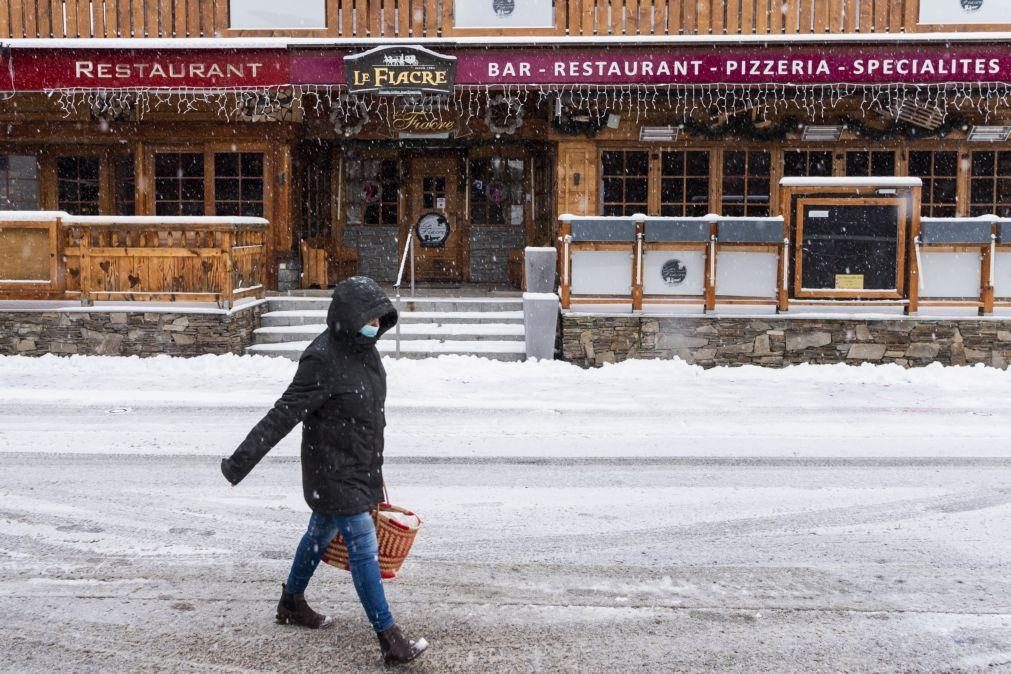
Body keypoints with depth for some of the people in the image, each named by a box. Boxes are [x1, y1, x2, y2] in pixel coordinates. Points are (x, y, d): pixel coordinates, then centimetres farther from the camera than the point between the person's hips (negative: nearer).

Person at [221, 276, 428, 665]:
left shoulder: (363, 350, 3)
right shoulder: (322, 360, -24)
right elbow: (283, 415, -25)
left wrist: (373, 468, 24)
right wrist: (241, 461, -26)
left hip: (359, 467, 9)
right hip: (332, 472, -9)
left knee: (321, 533, 23)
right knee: (363, 548, -7)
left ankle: (292, 603, 43)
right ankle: (389, 638, 1)